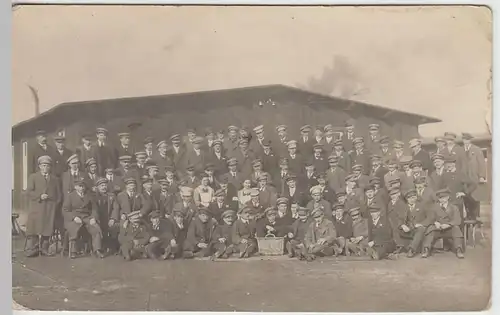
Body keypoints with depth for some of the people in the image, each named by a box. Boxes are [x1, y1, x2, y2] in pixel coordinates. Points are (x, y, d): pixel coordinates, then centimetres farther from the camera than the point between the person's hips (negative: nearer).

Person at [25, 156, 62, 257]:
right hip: (36, 207, -2)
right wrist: (40, 196, -14)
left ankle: (44, 249, 5)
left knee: (47, 228, -1)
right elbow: (29, 191, 1)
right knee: (33, 227, -8)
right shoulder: (33, 177, 12)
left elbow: (59, 194, 16)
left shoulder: (55, 179, 19)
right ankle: (32, 249, -5)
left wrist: (56, 204, 0)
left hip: (50, 209, 2)